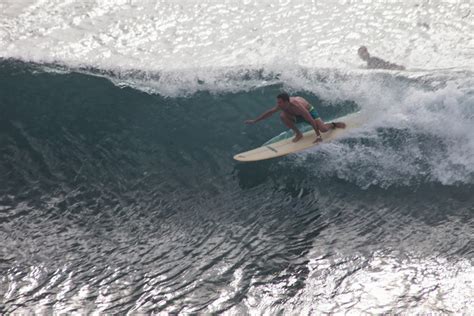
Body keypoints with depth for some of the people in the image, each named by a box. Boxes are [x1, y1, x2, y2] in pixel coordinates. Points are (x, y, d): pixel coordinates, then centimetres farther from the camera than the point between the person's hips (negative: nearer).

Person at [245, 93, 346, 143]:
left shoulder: (296, 106, -42)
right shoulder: (281, 105, -24)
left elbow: (311, 120, -36)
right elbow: (269, 112, -8)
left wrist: (318, 135, -32)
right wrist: (255, 121, -8)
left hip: (309, 112, -5)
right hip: (298, 116, 5)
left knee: (323, 129, -23)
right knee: (283, 116, -24)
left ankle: (333, 125, 17)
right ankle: (298, 134, -7)